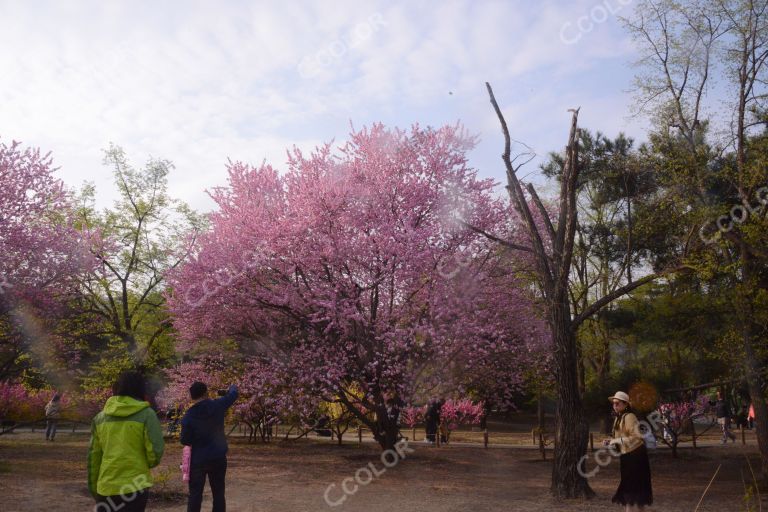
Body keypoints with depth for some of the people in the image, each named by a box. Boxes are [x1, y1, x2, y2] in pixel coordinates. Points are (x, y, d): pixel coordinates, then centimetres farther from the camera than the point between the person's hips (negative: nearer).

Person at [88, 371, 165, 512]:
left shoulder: (100, 417, 7)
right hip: (134, 487, -4)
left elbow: (93, 457, 10)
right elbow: (155, 450, -11)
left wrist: (94, 489, 19)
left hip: (105, 488, 4)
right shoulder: (146, 414, -7)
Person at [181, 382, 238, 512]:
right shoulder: (217, 406, -7)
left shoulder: (188, 416, -12)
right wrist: (233, 387, 32)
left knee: (195, 494, 6)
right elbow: (233, 395, 10)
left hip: (198, 460, -2)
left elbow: (185, 441, -8)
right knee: (218, 493, 10)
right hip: (218, 458, 2)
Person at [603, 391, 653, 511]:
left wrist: (617, 440, -24)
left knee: (634, 487, -4)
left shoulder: (629, 417, -17)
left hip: (635, 455, -9)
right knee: (626, 485, 13)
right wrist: (611, 441, 3)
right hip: (626, 456, 9)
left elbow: (637, 437, -23)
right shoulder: (618, 418, 11)